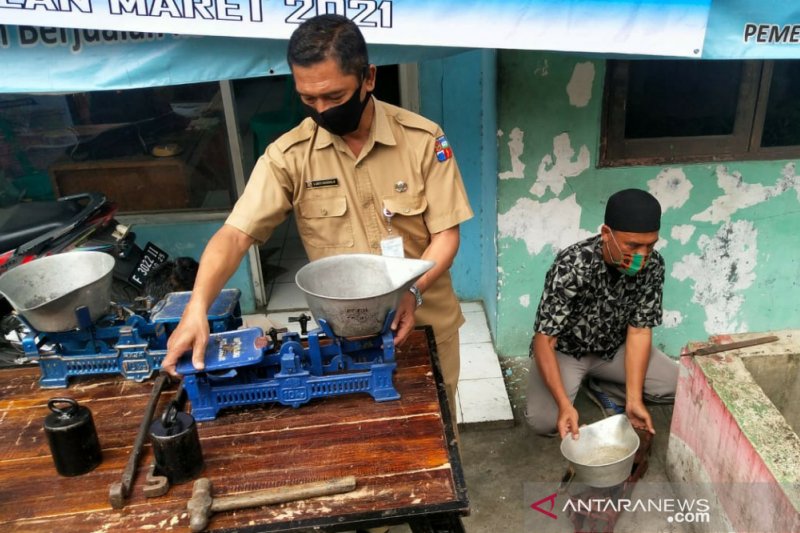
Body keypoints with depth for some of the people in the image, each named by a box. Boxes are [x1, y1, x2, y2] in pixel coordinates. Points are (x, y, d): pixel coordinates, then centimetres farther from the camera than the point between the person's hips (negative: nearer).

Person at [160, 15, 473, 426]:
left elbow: (446, 234, -11)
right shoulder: (289, 154, -12)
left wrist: (413, 292, -28)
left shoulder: (423, 139, -13)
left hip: (425, 323, 0)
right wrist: (196, 310, -32)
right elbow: (236, 234, -17)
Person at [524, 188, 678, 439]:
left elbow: (640, 330, -14)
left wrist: (633, 399, -23)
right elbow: (544, 340, -31)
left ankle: (604, 388, 11)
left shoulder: (653, 265, -20)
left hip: (614, 348, 4)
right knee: (544, 421, -24)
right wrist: (565, 405, -41)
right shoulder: (571, 266, -34)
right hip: (564, 350, -4)